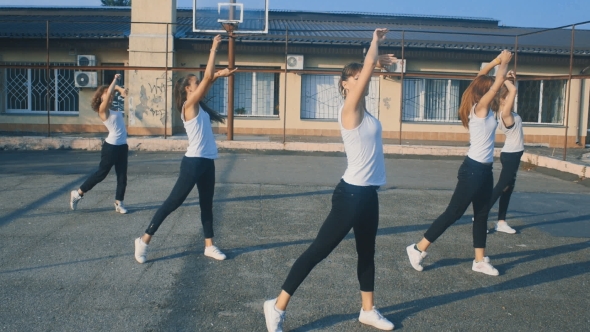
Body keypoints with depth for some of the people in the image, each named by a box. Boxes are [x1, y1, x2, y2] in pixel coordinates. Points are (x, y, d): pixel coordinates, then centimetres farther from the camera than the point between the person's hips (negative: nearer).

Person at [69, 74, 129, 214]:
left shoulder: (113, 107, 9)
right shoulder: (103, 109, -10)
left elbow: (113, 90, 18)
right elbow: (108, 93, -25)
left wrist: (120, 89, -4)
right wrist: (115, 79, -17)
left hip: (122, 146, 7)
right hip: (111, 146, -7)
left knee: (122, 176, 6)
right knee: (101, 173, 3)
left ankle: (119, 203, 14)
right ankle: (78, 193, 18)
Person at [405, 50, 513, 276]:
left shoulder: (480, 109, 9)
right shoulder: (481, 107, -13)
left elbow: (480, 80, 23)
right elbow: (499, 82, -13)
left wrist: (495, 62, 20)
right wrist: (504, 62, 2)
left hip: (484, 169, 10)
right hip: (473, 169, -10)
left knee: (482, 215, 13)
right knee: (454, 212, -4)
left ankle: (480, 261, 21)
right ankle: (418, 249, 3)